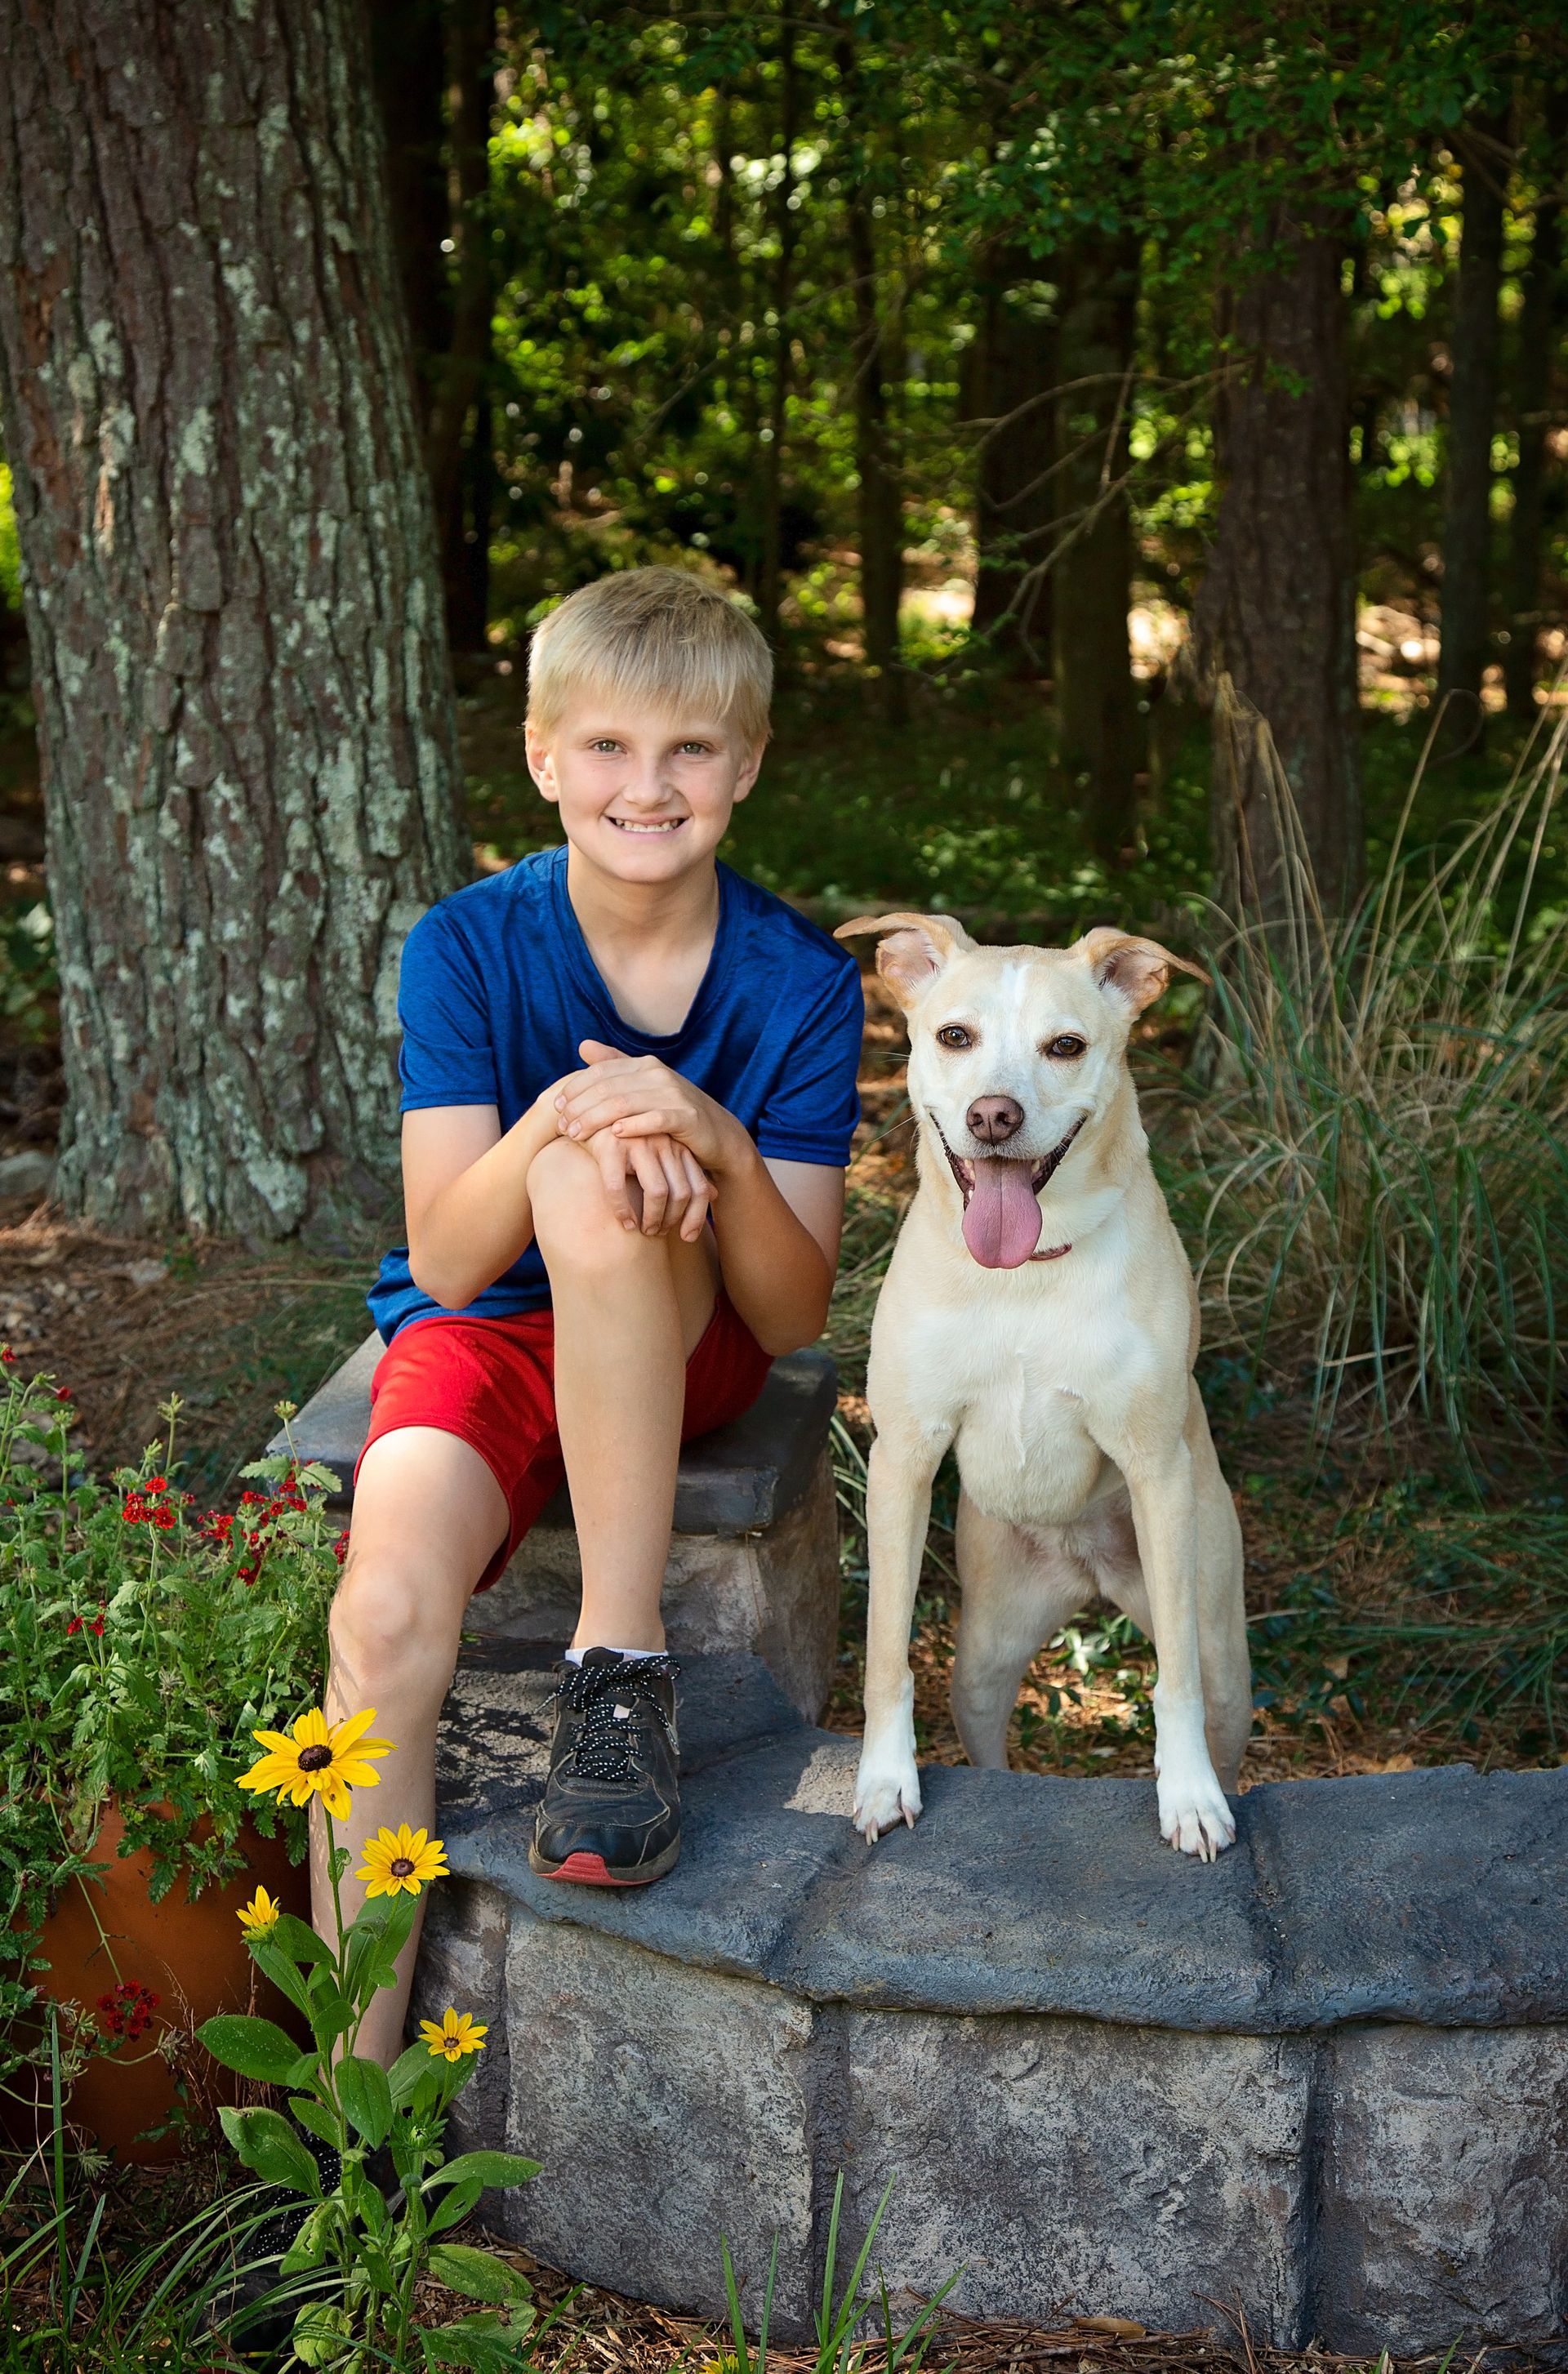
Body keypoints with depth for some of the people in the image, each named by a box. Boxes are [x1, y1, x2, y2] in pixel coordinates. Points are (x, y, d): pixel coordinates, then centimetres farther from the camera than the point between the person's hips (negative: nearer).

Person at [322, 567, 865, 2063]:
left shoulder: (798, 984, -8)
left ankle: (622, 1660, -25)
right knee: (387, 1612, -29)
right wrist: (556, 1120, -33)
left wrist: (717, 1148, -31)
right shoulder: (471, 947, -8)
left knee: (594, 1187, -35)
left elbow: (790, 1317, -11)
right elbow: (450, 1262, -13)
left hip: (685, 1349, -1)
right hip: (485, 1329, 1)